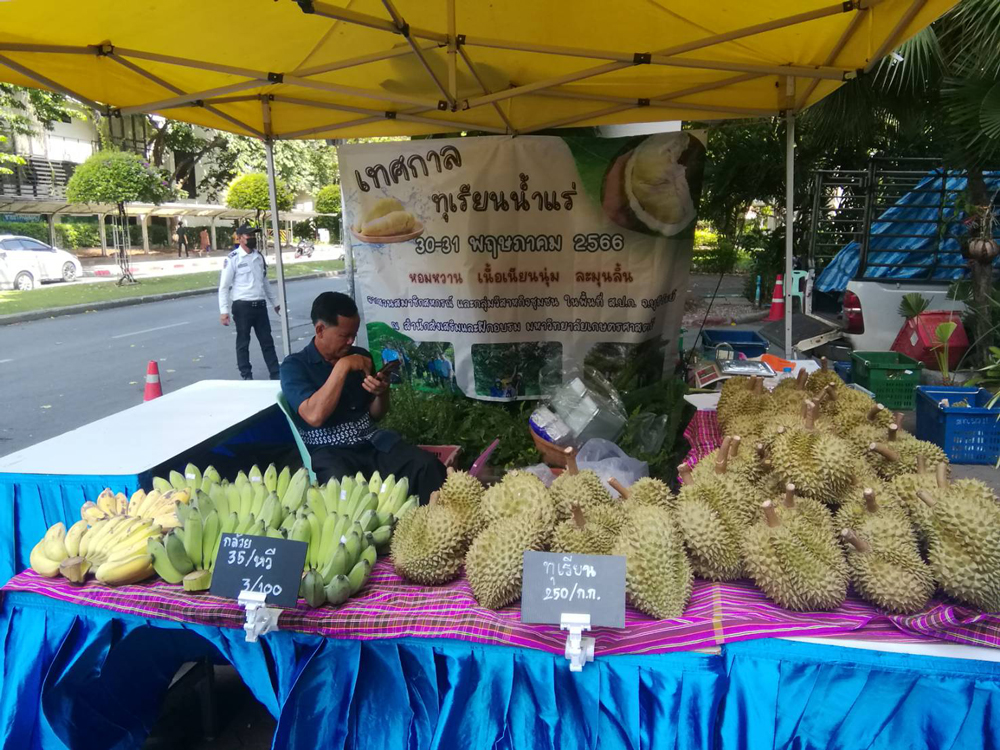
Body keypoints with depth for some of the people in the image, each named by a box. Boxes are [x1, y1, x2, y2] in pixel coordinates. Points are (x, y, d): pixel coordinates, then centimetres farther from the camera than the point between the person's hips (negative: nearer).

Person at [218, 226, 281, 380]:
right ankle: (247, 376, 15)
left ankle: (275, 374, 15)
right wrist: (224, 310, -15)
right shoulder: (232, 259, -8)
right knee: (243, 342, 6)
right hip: (242, 306, -5)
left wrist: (274, 302, 24)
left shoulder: (259, 256, 11)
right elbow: (224, 286, -9)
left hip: (260, 305, 6)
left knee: (267, 341, 9)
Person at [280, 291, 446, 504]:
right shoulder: (294, 365, -3)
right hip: (329, 452, -4)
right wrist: (342, 367, -18)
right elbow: (315, 416, -20)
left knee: (427, 465, -23)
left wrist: (382, 394, -4)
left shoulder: (361, 356, 12)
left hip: (373, 443, 5)